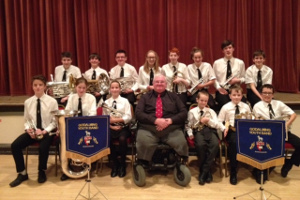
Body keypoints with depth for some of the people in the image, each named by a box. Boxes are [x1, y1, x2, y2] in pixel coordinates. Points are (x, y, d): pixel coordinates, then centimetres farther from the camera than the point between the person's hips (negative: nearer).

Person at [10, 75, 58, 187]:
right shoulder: (28, 102, 4)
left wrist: (44, 131, -20)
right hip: (32, 132, 4)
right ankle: (22, 173, 3)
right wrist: (28, 129, -12)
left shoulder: (52, 101, -7)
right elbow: (26, 120, 10)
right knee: (15, 145, -17)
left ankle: (42, 172, 0)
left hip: (47, 132, -4)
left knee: (43, 147, -32)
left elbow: (55, 121, -6)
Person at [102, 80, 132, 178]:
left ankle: (122, 164, -9)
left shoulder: (125, 101, 5)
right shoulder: (106, 102, 10)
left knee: (122, 139, -33)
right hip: (111, 127, 2)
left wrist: (116, 119, -15)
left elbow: (128, 117, -4)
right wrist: (111, 126, -12)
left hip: (123, 127, -2)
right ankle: (115, 163, -6)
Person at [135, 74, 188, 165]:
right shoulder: (145, 97, 17)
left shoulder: (173, 96, 21)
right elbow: (138, 113, 2)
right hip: (148, 128, -1)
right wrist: (155, 120, -13)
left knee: (181, 143, -30)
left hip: (171, 128, 1)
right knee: (143, 144, -34)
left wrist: (170, 120, -8)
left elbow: (184, 112, 11)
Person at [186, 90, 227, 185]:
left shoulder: (211, 111, 20)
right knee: (200, 145, -36)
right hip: (198, 131, -2)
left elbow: (217, 124, 9)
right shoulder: (192, 112, 15)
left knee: (215, 144, -33)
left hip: (210, 130, 2)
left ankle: (204, 172, -23)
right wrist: (190, 134, -2)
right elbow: (189, 126, 15)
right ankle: (207, 171, -16)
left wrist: (209, 120, -10)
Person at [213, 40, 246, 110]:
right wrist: (219, 88, -7)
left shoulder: (240, 63, 7)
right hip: (222, 91, -1)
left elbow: (243, 78, 16)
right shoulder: (217, 63, 6)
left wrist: (237, 80, -6)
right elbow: (214, 78, 10)